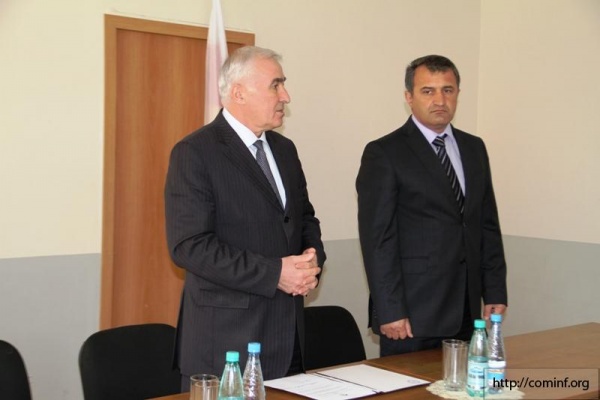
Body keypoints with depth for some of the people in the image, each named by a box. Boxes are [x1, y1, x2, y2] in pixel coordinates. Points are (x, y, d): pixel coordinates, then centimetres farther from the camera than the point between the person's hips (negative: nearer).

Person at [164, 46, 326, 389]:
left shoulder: (284, 149, 12)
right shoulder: (195, 153, -11)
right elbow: (189, 245, -18)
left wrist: (313, 256, -1)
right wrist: (274, 274, -19)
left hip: (288, 330, 7)